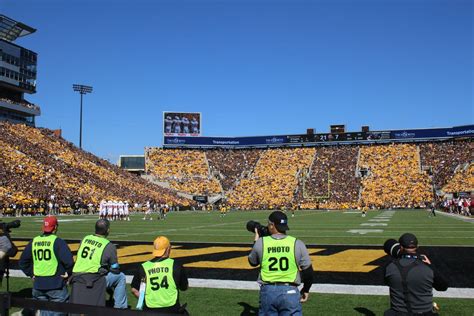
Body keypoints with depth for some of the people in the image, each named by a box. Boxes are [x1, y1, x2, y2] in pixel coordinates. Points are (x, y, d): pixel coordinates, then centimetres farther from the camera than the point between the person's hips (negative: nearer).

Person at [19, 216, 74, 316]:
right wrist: (68, 273, -4)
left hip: (38, 284, 5)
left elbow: (22, 262, 13)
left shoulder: (34, 241, 5)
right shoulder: (57, 241, -12)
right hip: (56, 284, -5)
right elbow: (68, 260, -21)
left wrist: (31, 274, 18)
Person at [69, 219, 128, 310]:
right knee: (120, 277, 14)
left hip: (76, 280, 5)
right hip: (94, 282, -5)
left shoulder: (85, 239, 9)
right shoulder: (109, 246, -5)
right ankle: (120, 308, 16)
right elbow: (115, 270, 2)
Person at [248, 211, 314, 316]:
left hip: (267, 291, 2)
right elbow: (308, 271, 0)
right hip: (290, 291, -1)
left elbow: (252, 262, 15)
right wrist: (306, 289, 17)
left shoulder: (261, 242, -3)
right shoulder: (297, 244, -4)